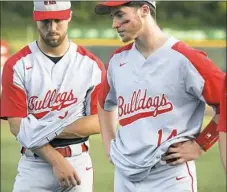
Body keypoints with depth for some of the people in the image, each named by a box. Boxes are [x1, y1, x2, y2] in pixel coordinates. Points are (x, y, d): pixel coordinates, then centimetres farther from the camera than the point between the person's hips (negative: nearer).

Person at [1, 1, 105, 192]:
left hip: (78, 163, 1)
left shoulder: (91, 65, 1)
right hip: (33, 165, -1)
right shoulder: (17, 65, -3)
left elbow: (98, 122, -3)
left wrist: (49, 132, -15)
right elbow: (18, 126, -7)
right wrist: (56, 161, -16)